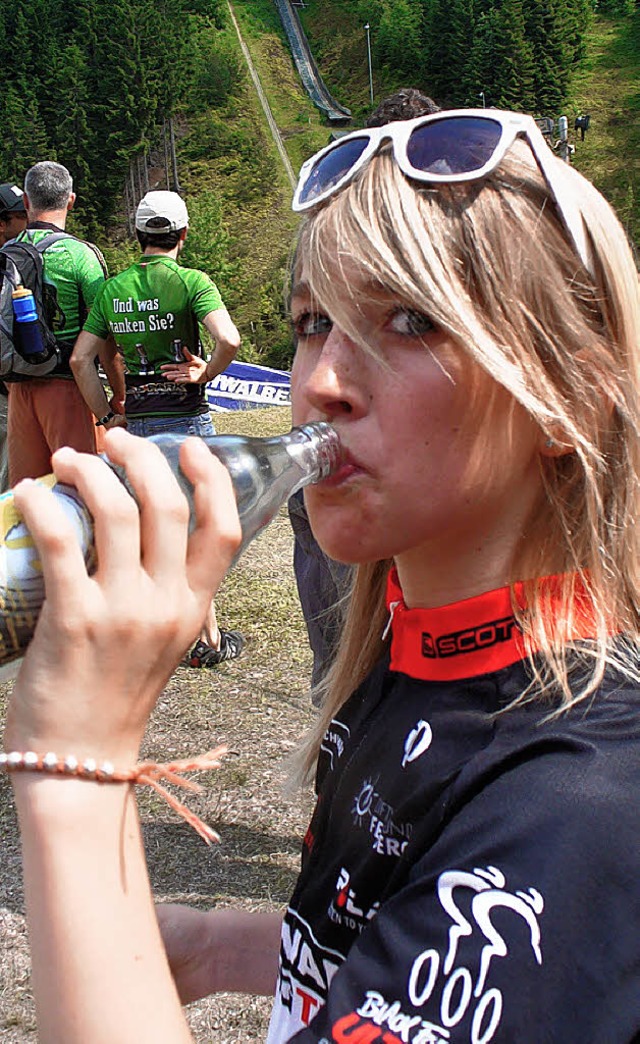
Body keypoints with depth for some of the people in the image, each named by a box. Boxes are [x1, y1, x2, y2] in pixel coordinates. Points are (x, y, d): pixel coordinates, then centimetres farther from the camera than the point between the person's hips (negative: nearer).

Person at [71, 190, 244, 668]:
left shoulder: (113, 288, 6)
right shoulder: (190, 281, -9)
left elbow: (81, 358, 4)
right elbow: (229, 340, -24)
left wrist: (106, 415, 9)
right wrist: (205, 373, -6)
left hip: (137, 421, 5)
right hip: (186, 416, -5)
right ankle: (208, 639, 11)